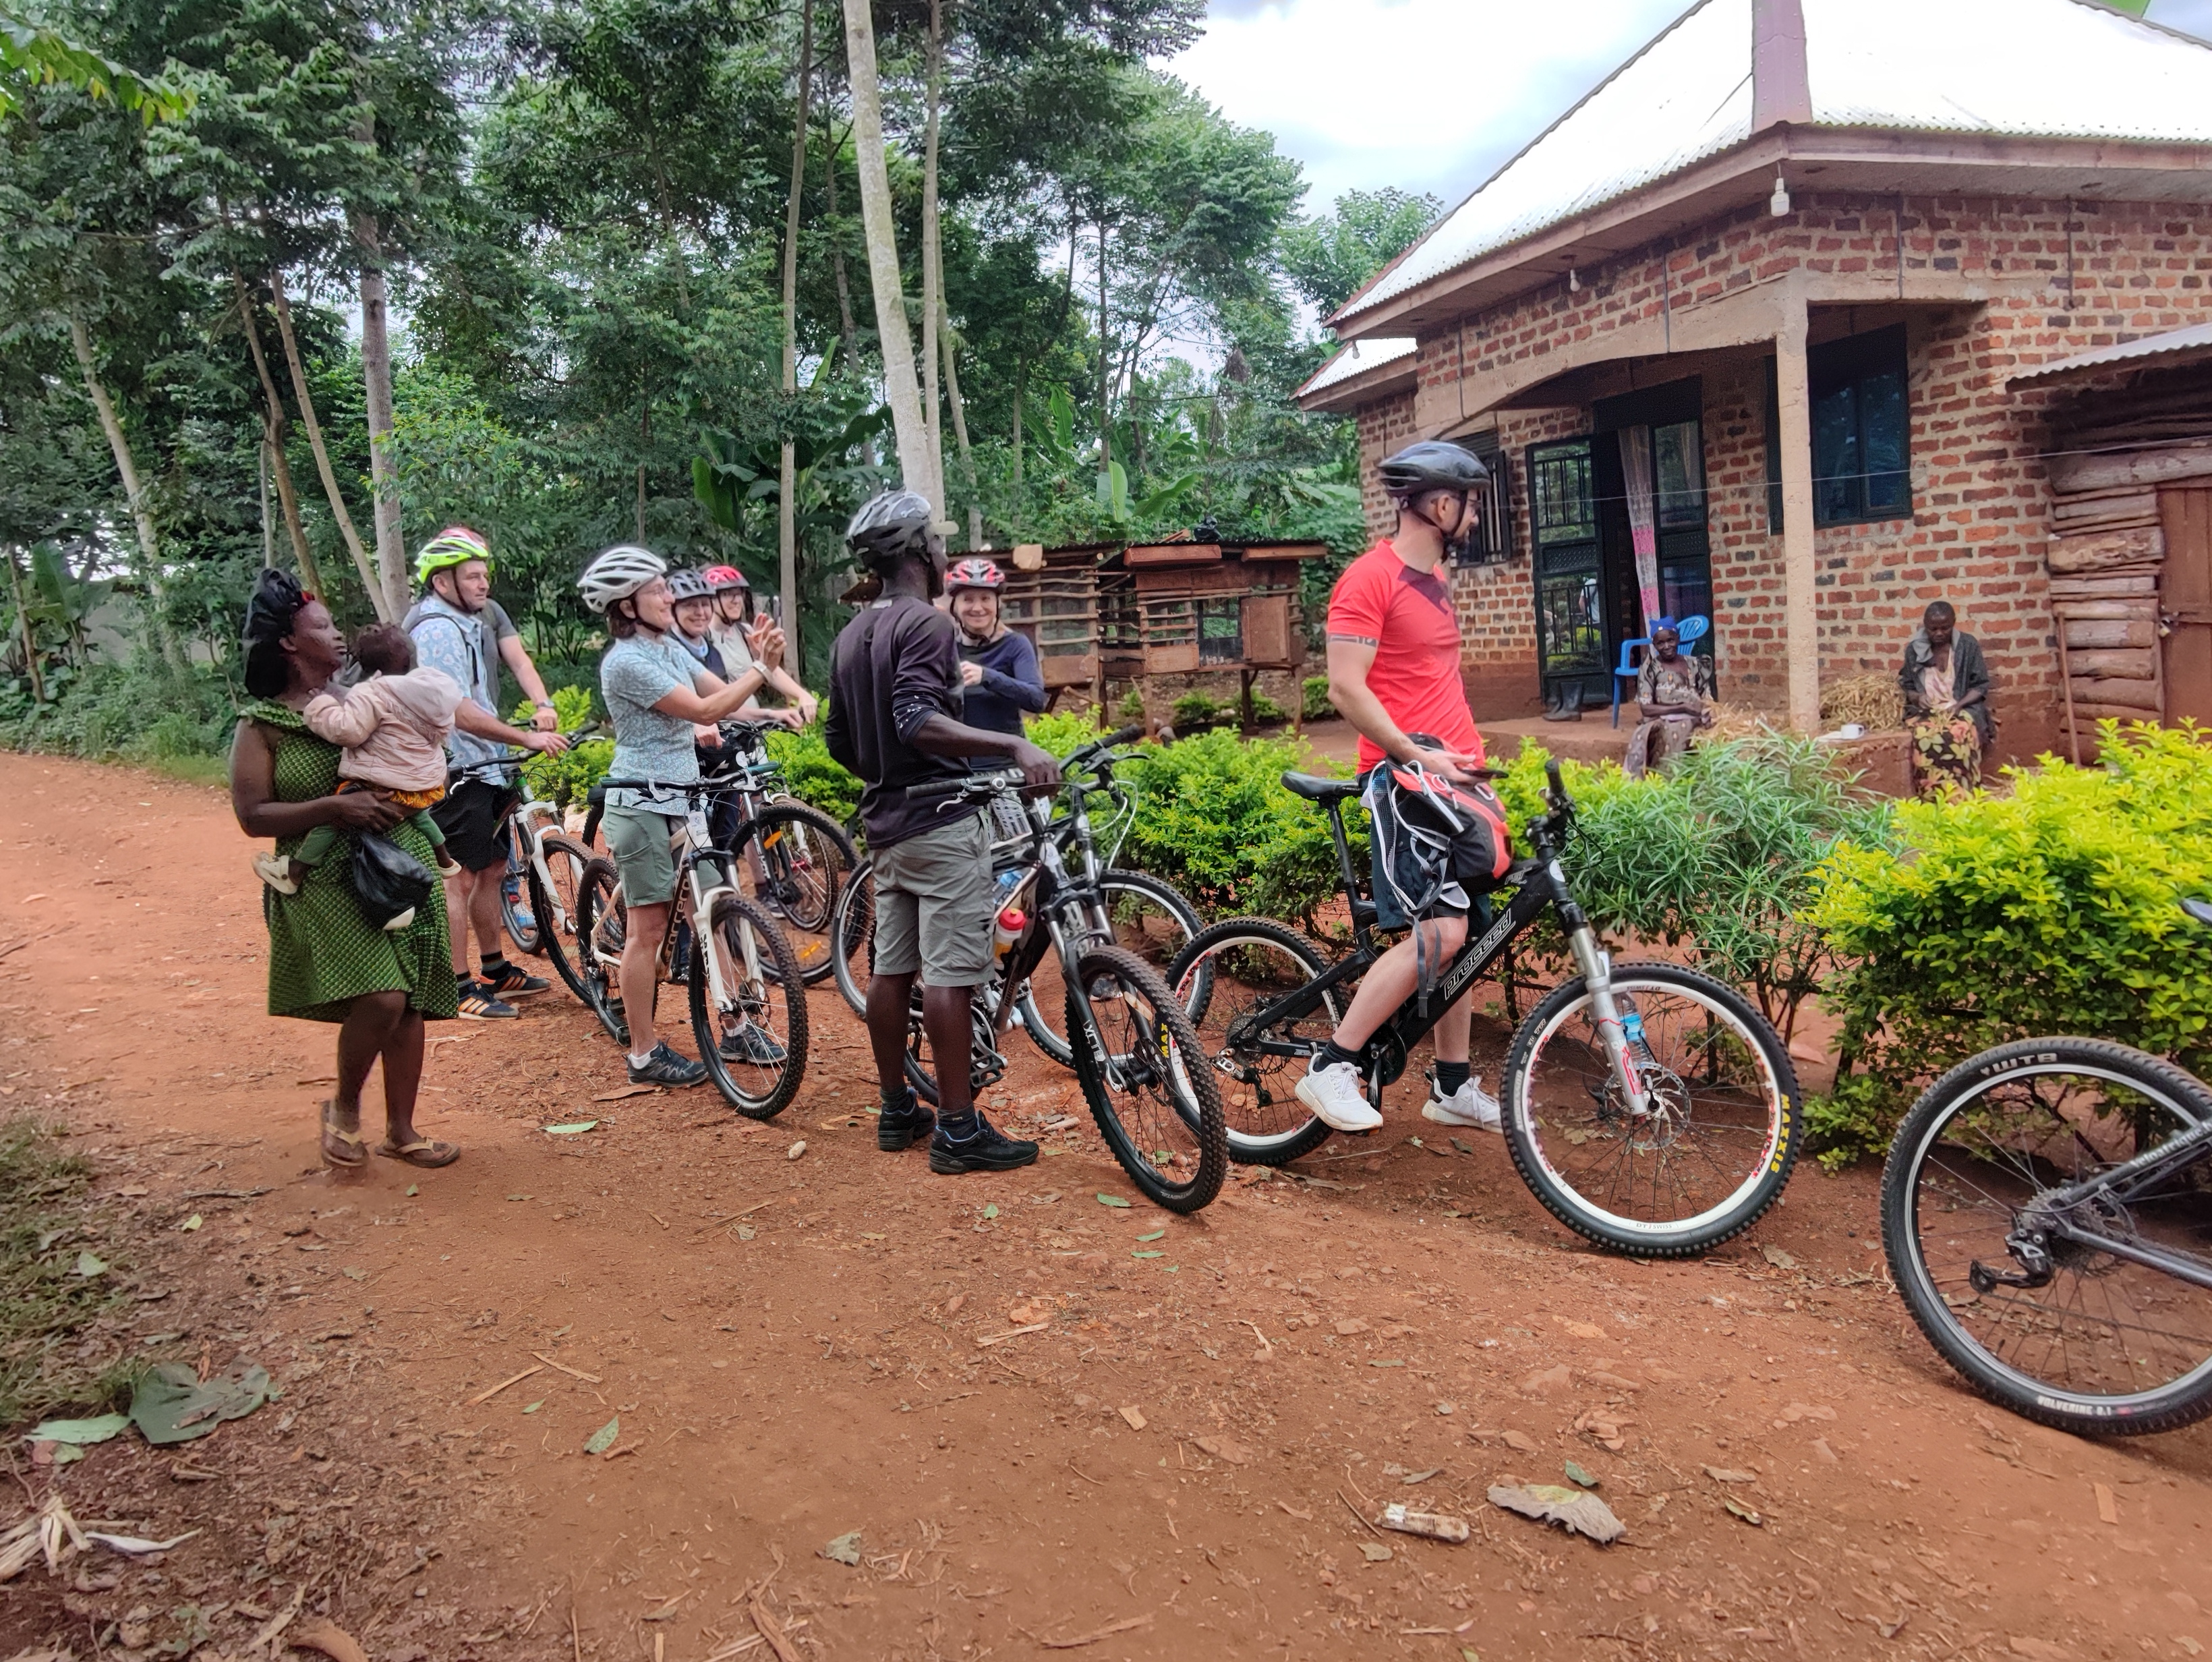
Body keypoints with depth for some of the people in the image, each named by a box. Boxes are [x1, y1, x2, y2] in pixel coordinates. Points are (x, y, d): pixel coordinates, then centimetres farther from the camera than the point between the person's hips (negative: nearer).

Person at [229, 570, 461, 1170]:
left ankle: (401, 1132, 19)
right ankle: (344, 1107, 7)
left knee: (409, 1005, 5)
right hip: (329, 881, -5)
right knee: (381, 996, -21)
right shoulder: (262, 726, -2)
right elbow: (253, 816, -8)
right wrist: (335, 806, -21)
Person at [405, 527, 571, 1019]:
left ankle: (496, 969, 29)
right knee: (461, 877, -5)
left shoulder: (487, 613, 8)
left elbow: (518, 658, -4)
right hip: (456, 770, -9)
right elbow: (461, 713, -24)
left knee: (492, 869, 17)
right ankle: (459, 987, 2)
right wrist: (529, 739, -25)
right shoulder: (436, 630, -18)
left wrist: (543, 706, -23)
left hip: (489, 765, 9)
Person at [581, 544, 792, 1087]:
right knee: (648, 929, -1)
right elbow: (705, 711, -20)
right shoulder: (626, 662, -16)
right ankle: (644, 1055, 9)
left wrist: (759, 659, -11)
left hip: (680, 799, 8)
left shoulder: (669, 648, 11)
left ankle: (736, 1028, 19)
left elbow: (723, 695, 5)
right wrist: (762, 667, -17)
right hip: (642, 804, -8)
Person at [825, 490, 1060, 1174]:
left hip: (886, 824, 9)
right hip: (941, 820, -9)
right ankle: (959, 1129, -2)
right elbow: (918, 721, -28)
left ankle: (897, 1112, 22)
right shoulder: (926, 624, -13)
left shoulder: (851, 636, 15)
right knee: (949, 976, -6)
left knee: (891, 970, 12)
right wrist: (1014, 746, -36)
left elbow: (840, 742, 19)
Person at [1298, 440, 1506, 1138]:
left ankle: (1454, 1087, 21)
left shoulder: (1433, 577, 18)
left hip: (1455, 777, 9)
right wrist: (1417, 755, -20)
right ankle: (1332, 1068, -8)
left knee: (1460, 934, 11)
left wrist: (1470, 756, 18)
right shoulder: (1370, 578, -12)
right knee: (1438, 933, -18)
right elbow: (1346, 689, -18)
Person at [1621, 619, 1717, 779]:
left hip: (1693, 723, 2)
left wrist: (1707, 715, -13)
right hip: (1662, 724, -1)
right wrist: (1683, 708, -12)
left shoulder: (1694, 665, 14)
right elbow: (1646, 709, -6)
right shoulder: (1650, 669, 4)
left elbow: (1708, 702, 11)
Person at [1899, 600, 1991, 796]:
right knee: (1923, 738, -36)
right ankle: (1932, 798, -31)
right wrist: (1917, 697, -10)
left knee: (1958, 736, -37)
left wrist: (1959, 705, -13)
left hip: (1962, 709, -1)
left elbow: (1981, 685, 4)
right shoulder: (1914, 649, 7)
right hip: (1924, 711, 1)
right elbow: (1906, 686, 13)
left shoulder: (1968, 645, 3)